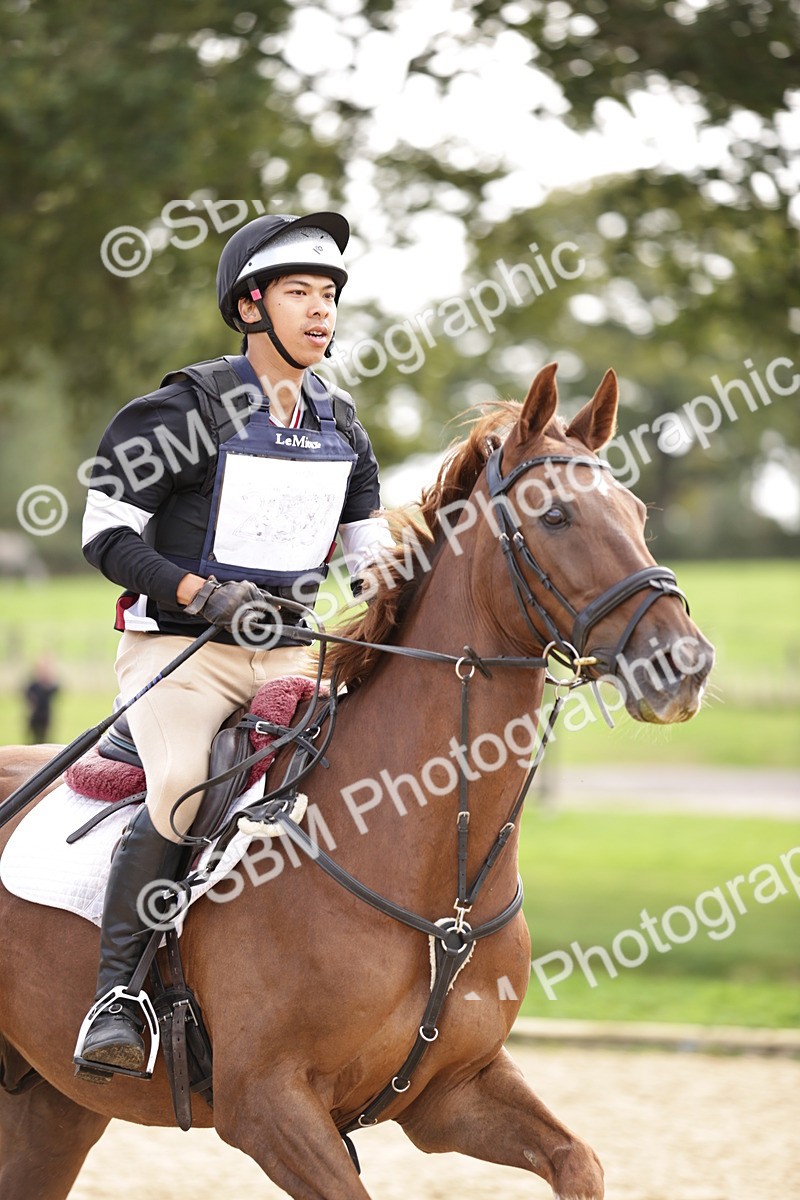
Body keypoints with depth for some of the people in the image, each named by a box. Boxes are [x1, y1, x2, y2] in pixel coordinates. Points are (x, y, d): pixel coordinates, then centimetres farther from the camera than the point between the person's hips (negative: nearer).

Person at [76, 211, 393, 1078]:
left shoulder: (340, 425, 11)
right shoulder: (191, 409, -9)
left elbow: (372, 552, 19)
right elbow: (107, 533, -8)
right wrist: (202, 594, -21)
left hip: (285, 656, 6)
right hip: (178, 649, -6)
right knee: (180, 790, -31)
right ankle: (114, 996, -23)